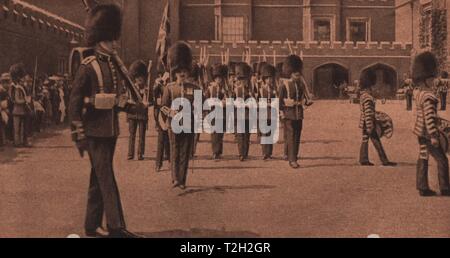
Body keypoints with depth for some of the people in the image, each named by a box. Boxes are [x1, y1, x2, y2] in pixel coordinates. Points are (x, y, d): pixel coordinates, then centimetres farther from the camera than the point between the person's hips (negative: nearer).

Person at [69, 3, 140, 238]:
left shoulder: (115, 65, 12)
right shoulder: (88, 66, -10)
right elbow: (75, 101, -12)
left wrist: (133, 107, 6)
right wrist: (79, 134, -15)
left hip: (111, 130, 7)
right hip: (95, 131, -7)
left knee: (99, 178, 13)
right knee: (106, 178, -8)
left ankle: (92, 226, 22)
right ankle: (116, 227, -6)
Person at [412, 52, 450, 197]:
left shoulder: (418, 93, 8)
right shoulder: (429, 97, -22)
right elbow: (429, 117, -25)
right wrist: (433, 136, -24)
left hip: (420, 131, 9)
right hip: (427, 132, -9)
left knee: (423, 157, 12)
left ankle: (423, 188, 17)